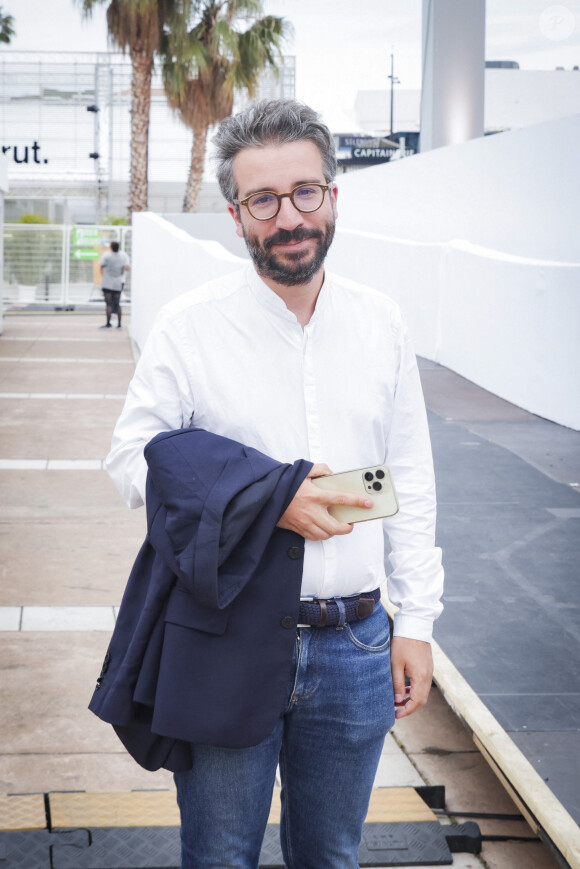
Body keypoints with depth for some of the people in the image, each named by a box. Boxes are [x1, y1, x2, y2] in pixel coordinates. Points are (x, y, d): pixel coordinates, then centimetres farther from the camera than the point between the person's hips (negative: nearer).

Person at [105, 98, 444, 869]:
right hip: (227, 642, -3)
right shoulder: (190, 325, -7)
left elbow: (410, 482, 7)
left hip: (355, 646, 3)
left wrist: (416, 620, 4)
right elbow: (132, 459, -7)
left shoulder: (381, 323, 3)